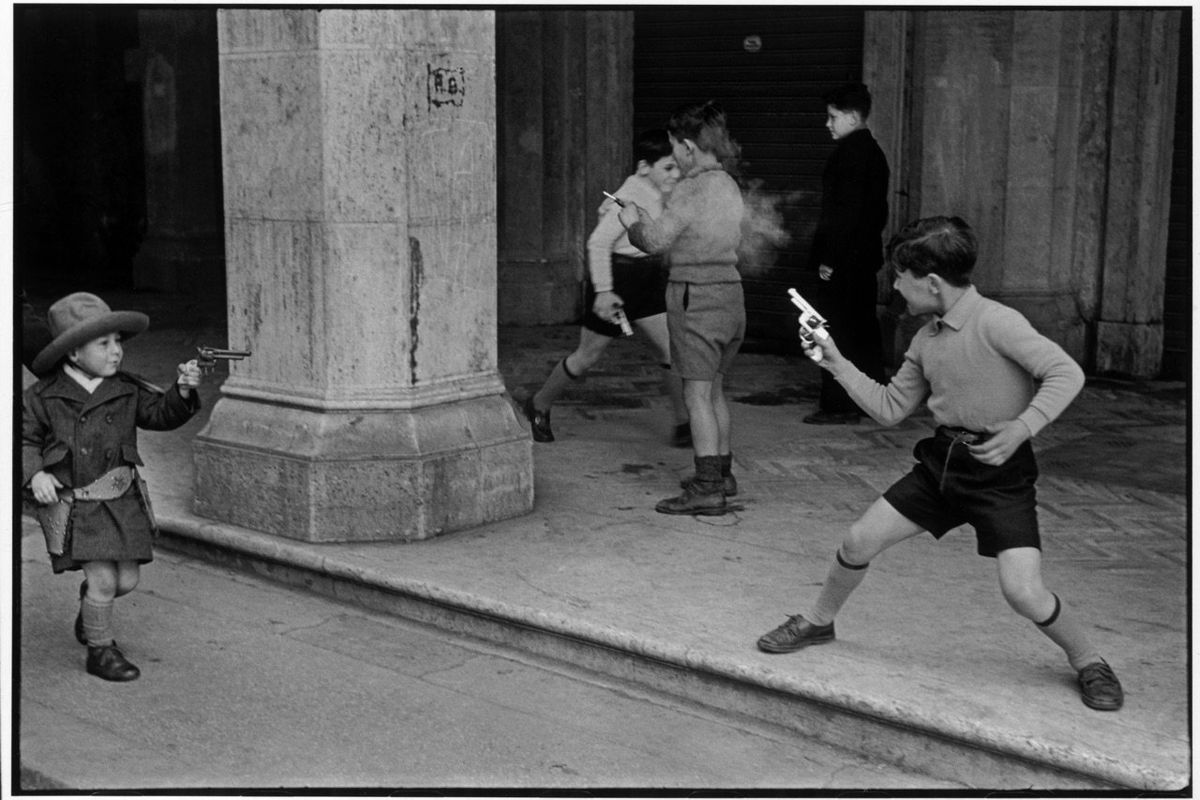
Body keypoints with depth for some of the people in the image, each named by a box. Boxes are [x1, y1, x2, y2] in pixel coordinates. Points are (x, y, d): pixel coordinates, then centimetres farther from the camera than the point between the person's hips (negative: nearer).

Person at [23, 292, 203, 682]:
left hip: (122, 500, 4)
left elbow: (160, 413, -1)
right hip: (71, 502, -4)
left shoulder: (126, 391, 4)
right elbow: (25, 439, 3)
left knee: (127, 579, 5)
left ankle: (89, 613, 40)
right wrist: (34, 474, -13)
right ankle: (100, 650, 12)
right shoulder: (43, 397, -2)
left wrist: (182, 391, -20)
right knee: (103, 578, -11)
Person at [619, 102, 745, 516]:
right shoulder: (729, 186, 10)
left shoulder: (691, 189, -15)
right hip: (730, 293, 9)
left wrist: (634, 222, 6)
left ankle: (707, 490, -5)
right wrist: (651, 220, 21)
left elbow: (655, 241, -14)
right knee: (714, 390, 19)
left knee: (697, 395, -5)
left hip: (695, 298, -8)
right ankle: (721, 473, 28)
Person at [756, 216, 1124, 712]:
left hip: (1000, 471, -7)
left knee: (1023, 592, -16)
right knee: (859, 542, 5)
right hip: (941, 460, 7)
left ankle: (1087, 661, 12)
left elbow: (1067, 374, -23)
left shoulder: (996, 322, -18)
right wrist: (837, 364, 9)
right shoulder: (926, 341, 6)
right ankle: (818, 622, 31)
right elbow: (890, 409, 13)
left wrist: (1021, 428, -33)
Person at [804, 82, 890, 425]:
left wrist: (829, 257, -19)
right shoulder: (873, 150, 15)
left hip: (842, 259, -10)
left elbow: (843, 209, -20)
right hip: (867, 253, 10)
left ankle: (839, 404, -3)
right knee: (863, 327, 15)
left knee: (835, 330, -5)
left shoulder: (848, 151, -14)